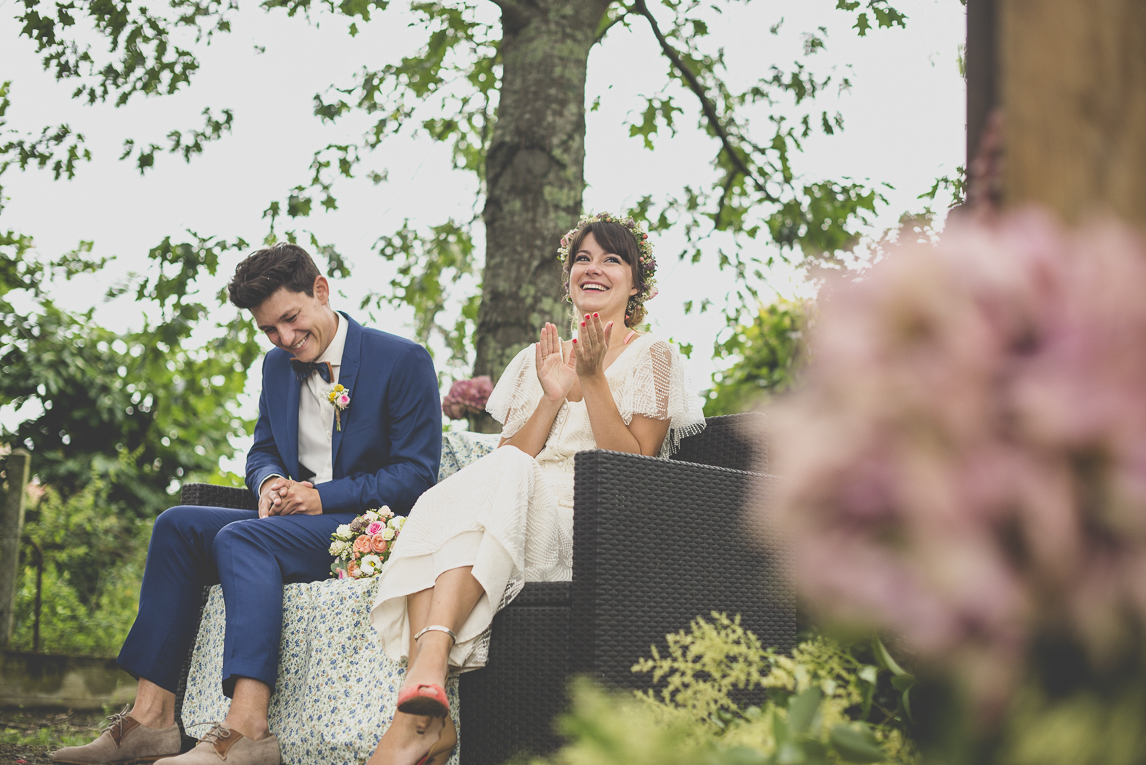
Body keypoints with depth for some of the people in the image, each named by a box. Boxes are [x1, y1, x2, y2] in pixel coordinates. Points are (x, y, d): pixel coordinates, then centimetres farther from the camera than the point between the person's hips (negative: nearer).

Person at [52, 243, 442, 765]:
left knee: (242, 539, -31)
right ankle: (152, 718, -20)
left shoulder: (404, 362, -7)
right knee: (178, 524, -14)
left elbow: (416, 474, -11)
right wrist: (270, 482, -5)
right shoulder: (277, 366, 14)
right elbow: (262, 451, 21)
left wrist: (322, 497, -19)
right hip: (296, 521, 7)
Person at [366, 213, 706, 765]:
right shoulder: (538, 360, 24)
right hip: (524, 511, 4)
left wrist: (592, 379, -9)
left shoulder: (652, 357, 10)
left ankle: (425, 670, -51)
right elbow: (509, 459, 10)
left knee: (494, 480, -34)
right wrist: (554, 395, -5)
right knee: (438, 506, -30)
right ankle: (428, 718, -44)